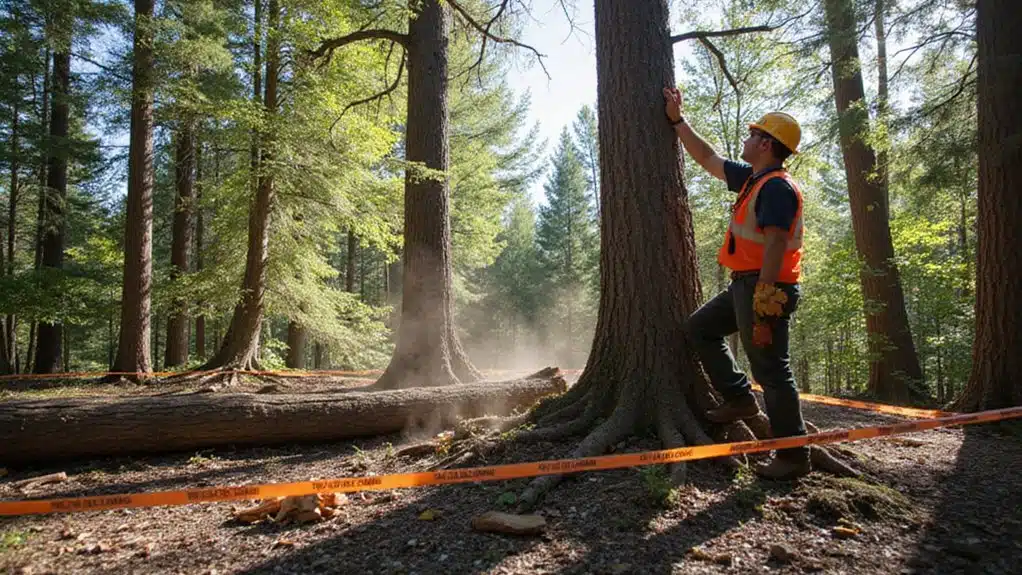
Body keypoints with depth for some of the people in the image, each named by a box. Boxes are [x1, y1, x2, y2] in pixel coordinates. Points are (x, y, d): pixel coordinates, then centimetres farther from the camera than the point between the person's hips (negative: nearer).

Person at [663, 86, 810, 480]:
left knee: (771, 371, -4)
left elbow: (775, 247, -24)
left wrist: (763, 311, -27)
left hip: (764, 288, -10)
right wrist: (677, 120, 27)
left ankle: (794, 456, 9)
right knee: (699, 328, 18)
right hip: (743, 284, 10)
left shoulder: (776, 187, -16)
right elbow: (707, 159, 25)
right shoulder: (753, 178, 14)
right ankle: (740, 399, 21)